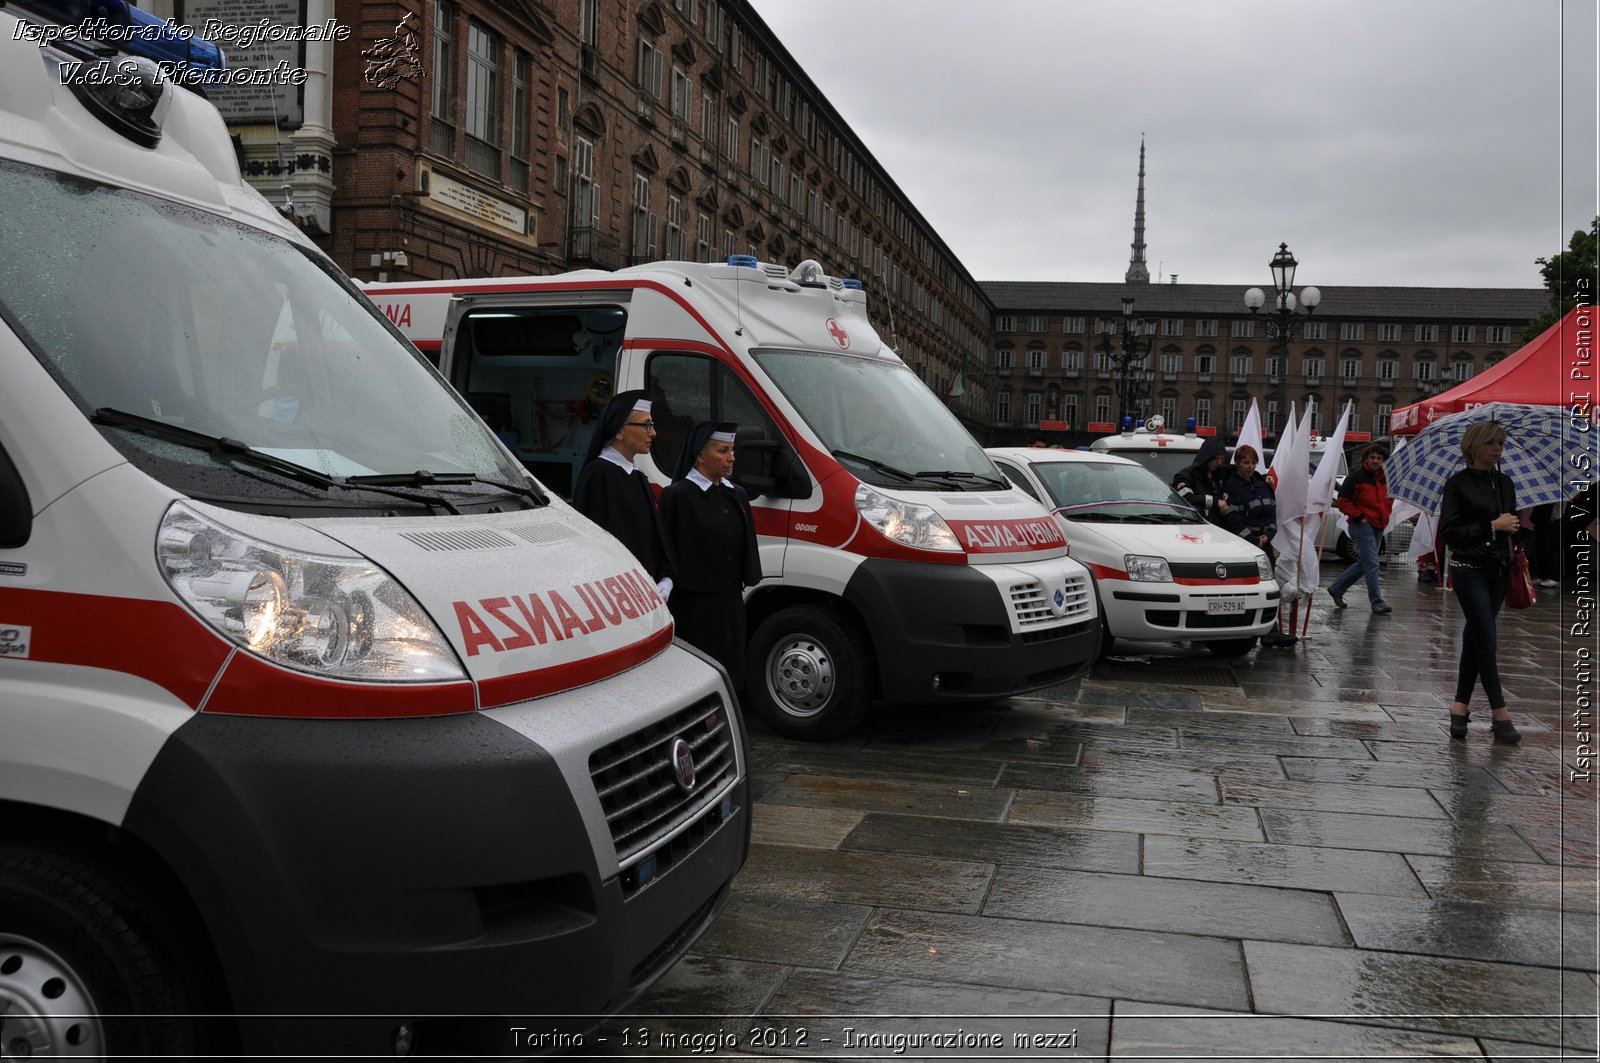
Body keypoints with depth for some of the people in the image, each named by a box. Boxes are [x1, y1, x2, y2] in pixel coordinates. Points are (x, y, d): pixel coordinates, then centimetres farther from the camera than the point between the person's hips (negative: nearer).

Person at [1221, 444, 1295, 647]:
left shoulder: (1262, 484, 16)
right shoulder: (1230, 486, -6)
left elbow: (1272, 511, 16)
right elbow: (1232, 519, -11)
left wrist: (1268, 535, -1)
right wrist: (1253, 540, -13)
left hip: (1264, 542, 6)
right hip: (1243, 546, -6)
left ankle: (1272, 632, -2)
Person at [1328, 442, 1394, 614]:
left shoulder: (1384, 479, 14)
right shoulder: (1356, 478, -8)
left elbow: (1388, 499, 28)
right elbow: (1343, 501, -9)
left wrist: (1385, 517, 13)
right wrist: (1358, 517, -13)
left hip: (1378, 527, 8)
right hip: (1362, 525, -8)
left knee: (1363, 564, 13)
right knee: (1372, 563, -11)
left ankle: (1336, 588, 26)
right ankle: (1377, 602, -7)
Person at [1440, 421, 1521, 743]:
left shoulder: (1505, 483, 12)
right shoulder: (1458, 483, -5)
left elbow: (1511, 526, 20)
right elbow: (1449, 532, -10)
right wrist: (1492, 526, -14)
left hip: (1498, 571, 5)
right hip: (1469, 569, -5)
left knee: (1475, 638, 8)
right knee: (1486, 640, -6)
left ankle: (1460, 707, 15)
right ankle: (1500, 714, -1)